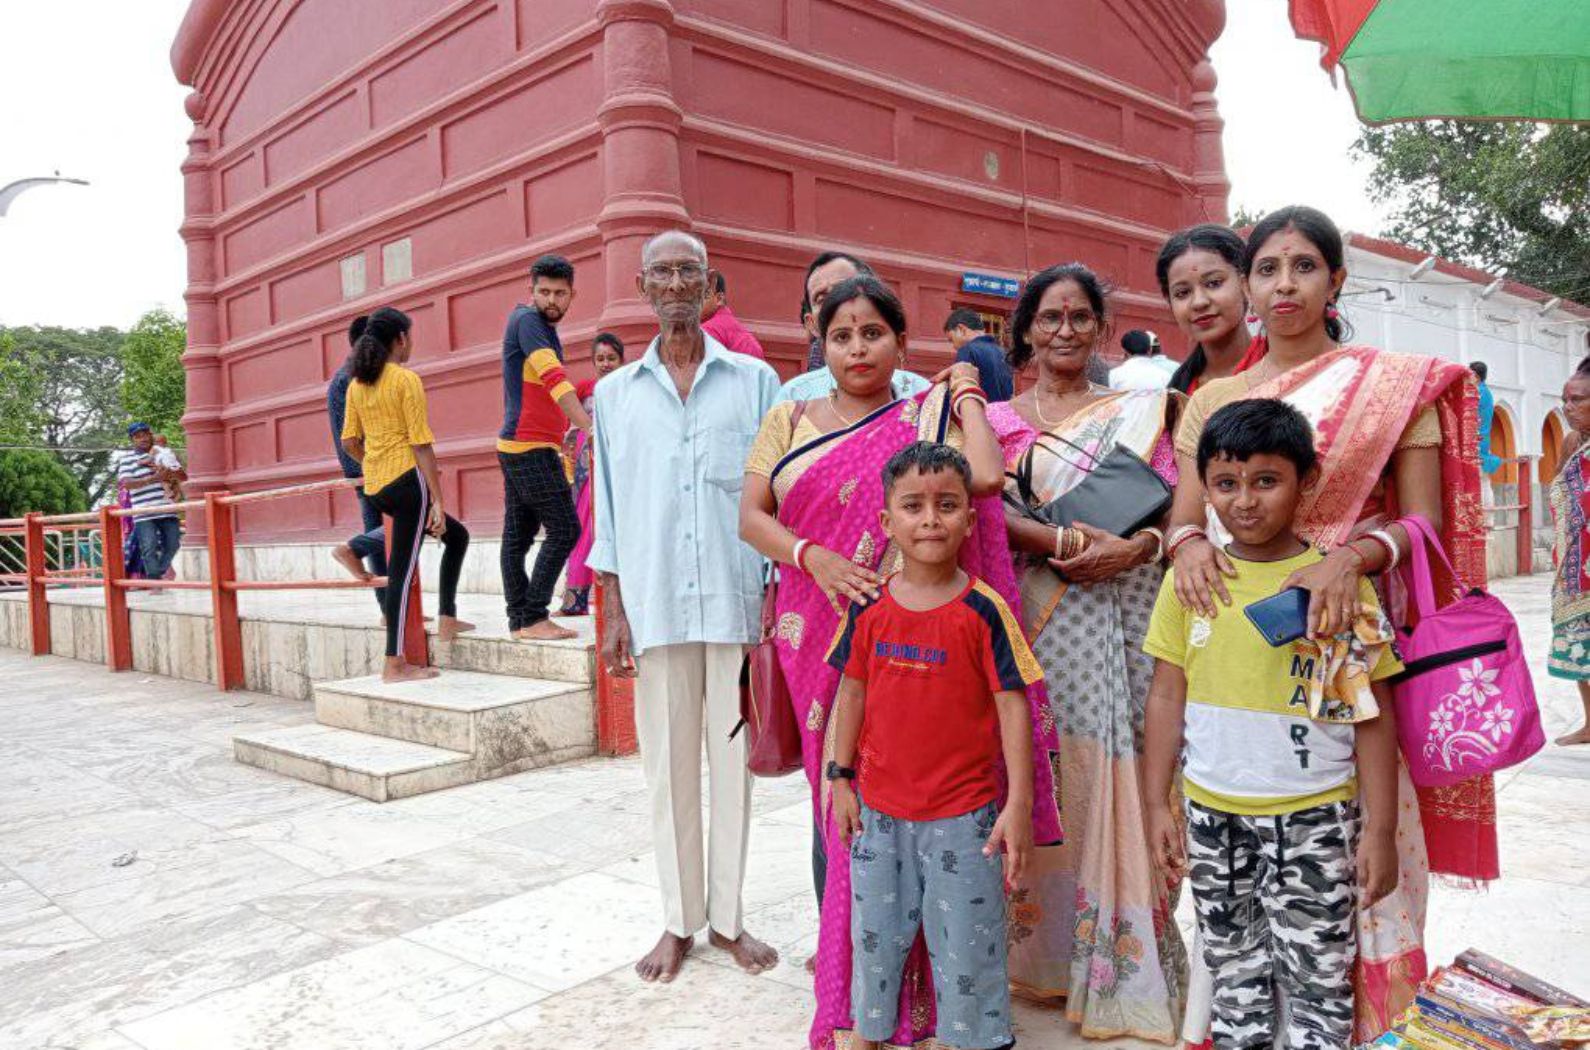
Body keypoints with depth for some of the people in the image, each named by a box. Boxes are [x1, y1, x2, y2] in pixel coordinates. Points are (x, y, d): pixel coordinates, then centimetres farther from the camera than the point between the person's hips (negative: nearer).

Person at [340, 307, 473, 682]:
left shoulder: (357, 384, 12)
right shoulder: (406, 380, -9)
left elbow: (349, 442, 13)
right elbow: (421, 444, -13)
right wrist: (437, 500, -13)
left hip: (375, 486, 8)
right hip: (407, 480, -8)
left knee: (456, 535, 22)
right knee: (402, 570, -4)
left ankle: (447, 619, 19)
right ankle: (394, 664, 0)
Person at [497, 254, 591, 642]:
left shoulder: (545, 328, 18)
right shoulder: (527, 320, -11)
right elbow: (554, 378, -24)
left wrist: (563, 435, 21)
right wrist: (589, 427, -32)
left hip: (518, 448, 9)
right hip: (531, 449, -9)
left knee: (518, 535, 9)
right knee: (564, 529, -9)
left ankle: (519, 620, 14)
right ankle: (534, 618, -6)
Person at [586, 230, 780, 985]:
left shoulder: (754, 380, 6)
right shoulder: (615, 393, 11)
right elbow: (608, 509, 10)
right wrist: (612, 613, 4)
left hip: (736, 600, -1)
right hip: (654, 603, 1)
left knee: (732, 759, 7)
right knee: (668, 765, 7)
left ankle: (728, 915, 21)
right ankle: (679, 920, 21)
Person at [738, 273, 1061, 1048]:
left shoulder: (927, 418, 4)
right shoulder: (789, 421, 11)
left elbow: (986, 473, -15)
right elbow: (751, 513, 1)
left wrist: (967, 389, -1)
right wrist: (813, 558, -16)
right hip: (822, 639, 2)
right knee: (835, 798, 10)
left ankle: (906, 987, 19)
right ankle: (843, 983, 26)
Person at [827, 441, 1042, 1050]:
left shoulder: (984, 610, -12)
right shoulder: (869, 607, -3)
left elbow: (1012, 704, -10)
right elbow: (853, 691, 6)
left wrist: (1018, 803, -12)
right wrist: (841, 778, 7)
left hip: (963, 815, -3)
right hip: (879, 808, 4)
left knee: (966, 944, 10)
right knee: (874, 935, 20)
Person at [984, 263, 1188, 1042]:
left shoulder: (1138, 412, 13)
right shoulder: (998, 418, 10)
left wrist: (1133, 547, -14)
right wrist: (1057, 541, -16)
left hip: (1133, 606, 1)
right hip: (1049, 617, 0)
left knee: (1128, 773, 0)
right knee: (1058, 769, 0)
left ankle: (1130, 955, 14)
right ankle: (1054, 951, 14)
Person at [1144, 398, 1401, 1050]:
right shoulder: (1188, 580, -1)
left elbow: (1372, 714, -4)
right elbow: (1167, 697, 4)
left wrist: (1380, 829, -5)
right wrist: (1157, 803, 3)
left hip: (1313, 817, -2)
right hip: (1212, 813, 3)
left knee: (1318, 977, 7)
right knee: (1233, 972, 17)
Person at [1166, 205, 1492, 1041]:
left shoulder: (1396, 386, 3)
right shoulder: (1212, 400, 11)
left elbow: (1424, 522, -3)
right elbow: (1183, 519, 7)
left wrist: (1352, 557, -23)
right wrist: (1189, 544, -16)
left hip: (1344, 641, -2)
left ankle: (1358, 1019, 20)